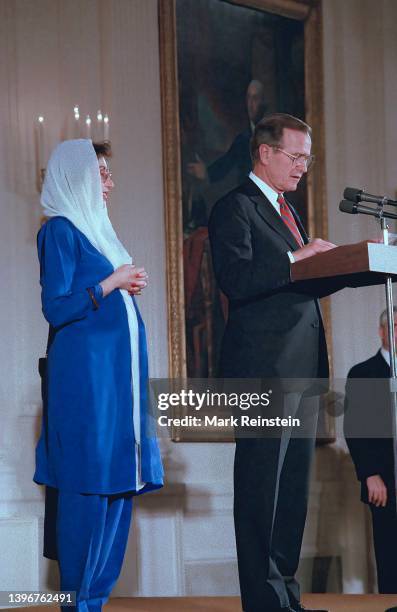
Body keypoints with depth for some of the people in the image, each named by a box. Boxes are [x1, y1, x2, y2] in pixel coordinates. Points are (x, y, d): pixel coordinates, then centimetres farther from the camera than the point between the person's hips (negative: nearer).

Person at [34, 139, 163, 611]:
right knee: (88, 483, -8)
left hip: (115, 372, 9)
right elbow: (56, 308, -14)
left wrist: (128, 288, 9)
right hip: (83, 372, -9)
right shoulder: (60, 230, -7)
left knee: (118, 481, 6)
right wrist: (111, 284, -10)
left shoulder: (96, 228, 19)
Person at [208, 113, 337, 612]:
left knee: (293, 485, 10)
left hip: (302, 368, 9)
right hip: (264, 368, -9)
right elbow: (237, 281, -19)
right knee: (261, 486, -5)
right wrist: (295, 258, -24)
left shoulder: (285, 210, 23)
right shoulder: (235, 207, -6)